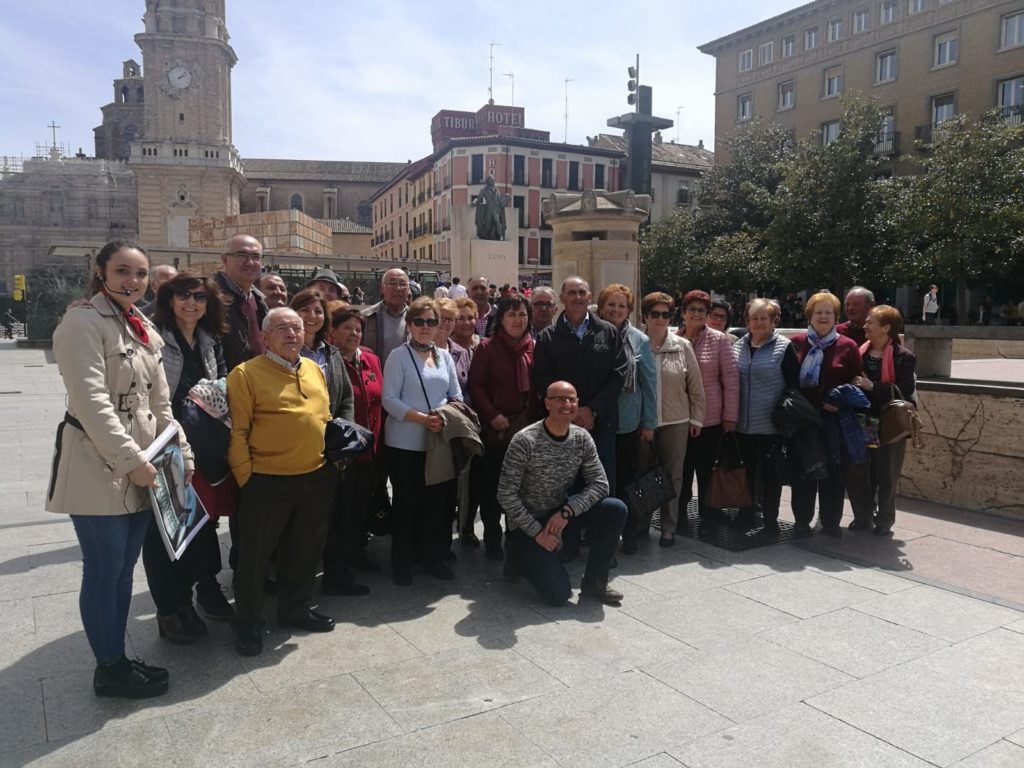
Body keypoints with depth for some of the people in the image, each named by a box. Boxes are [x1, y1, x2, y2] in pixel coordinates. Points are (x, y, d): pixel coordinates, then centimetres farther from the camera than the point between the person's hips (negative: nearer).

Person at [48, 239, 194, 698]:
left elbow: (160, 402, 17)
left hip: (142, 470, 8)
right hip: (98, 469, -8)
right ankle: (109, 669, 17)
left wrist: (182, 454, 11)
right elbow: (91, 401, -19)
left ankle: (118, 659, 28)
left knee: (123, 569, 15)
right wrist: (132, 461, -20)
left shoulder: (144, 329, 15)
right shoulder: (83, 322, -10)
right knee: (103, 572, 3)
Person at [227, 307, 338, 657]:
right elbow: (236, 432, -10)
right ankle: (248, 623, 23)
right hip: (268, 481, -6)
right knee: (256, 554, 6)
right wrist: (246, 477, -12)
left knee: (305, 550, 17)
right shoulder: (246, 373, -8)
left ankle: (295, 609, 35)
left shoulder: (314, 369, 11)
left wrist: (332, 458, 13)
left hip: (316, 478, 6)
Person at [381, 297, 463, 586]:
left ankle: (431, 555, 26)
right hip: (405, 443, -4)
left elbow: (456, 395, 12)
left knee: (438, 501, 10)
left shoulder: (445, 357, 11)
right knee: (406, 503, 6)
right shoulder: (398, 356, -4)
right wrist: (422, 418, -21)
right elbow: (389, 399, -11)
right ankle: (402, 562, 20)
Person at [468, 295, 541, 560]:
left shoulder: (534, 347, 8)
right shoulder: (488, 347, -2)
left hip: (528, 426, 3)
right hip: (496, 427, -3)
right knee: (491, 485, 5)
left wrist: (538, 418, -1)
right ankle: (492, 538, 18)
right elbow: (475, 384, -6)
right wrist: (492, 416, -14)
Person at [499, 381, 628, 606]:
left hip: (562, 513, 5)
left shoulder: (582, 438, -5)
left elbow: (600, 484, -8)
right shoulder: (525, 441, -21)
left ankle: (594, 582, -2)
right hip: (528, 522, -5)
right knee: (559, 593, -16)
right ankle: (521, 557, 14)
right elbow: (506, 496, -19)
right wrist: (537, 531, -19)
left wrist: (567, 511, -21)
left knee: (616, 509, -17)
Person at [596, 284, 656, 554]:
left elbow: (649, 384, 0)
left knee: (626, 478, 8)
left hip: (627, 423, -1)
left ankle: (629, 534, 23)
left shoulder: (640, 340, -2)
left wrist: (649, 422, -1)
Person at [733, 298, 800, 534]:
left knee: (770, 475, 5)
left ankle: (770, 520, 18)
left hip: (772, 425, -4)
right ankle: (746, 513, 33)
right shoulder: (738, 346, 7)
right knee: (746, 472, 17)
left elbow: (794, 386, -7)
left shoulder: (784, 347, -7)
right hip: (743, 424, 5)